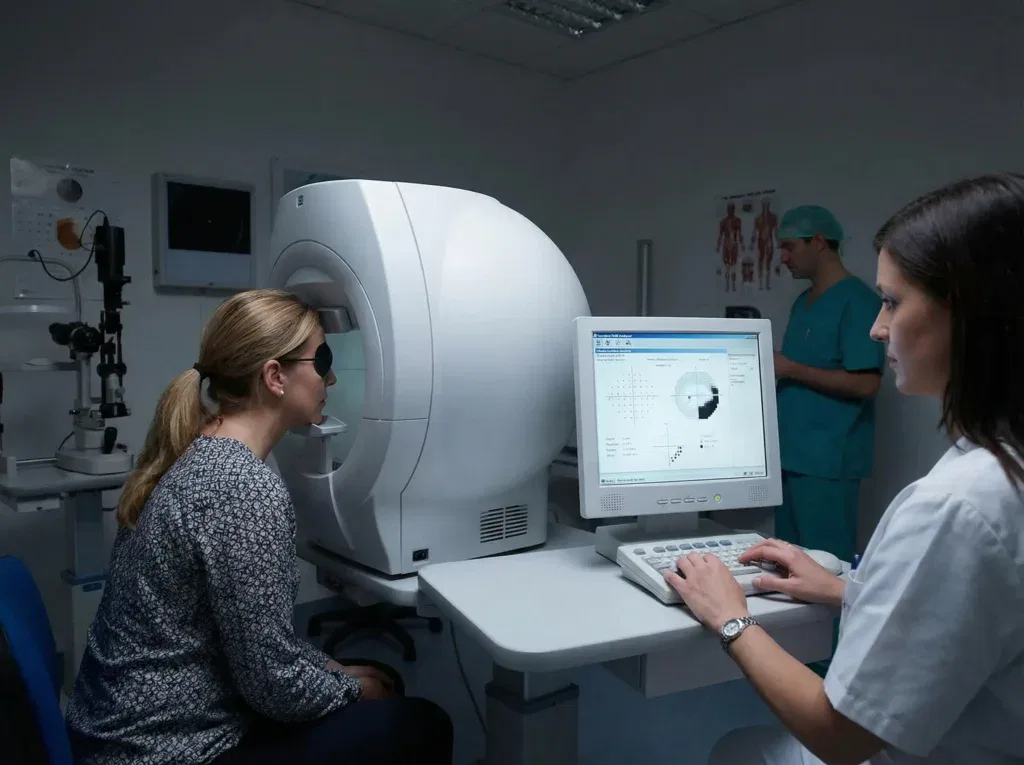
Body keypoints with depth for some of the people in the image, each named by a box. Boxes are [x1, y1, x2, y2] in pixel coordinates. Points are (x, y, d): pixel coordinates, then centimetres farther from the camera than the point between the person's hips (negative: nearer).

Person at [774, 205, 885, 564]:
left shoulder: (857, 300, -12)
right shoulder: (803, 302, 14)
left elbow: (866, 383, -19)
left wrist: (791, 369, -17)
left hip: (828, 460, -8)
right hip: (791, 453, 8)